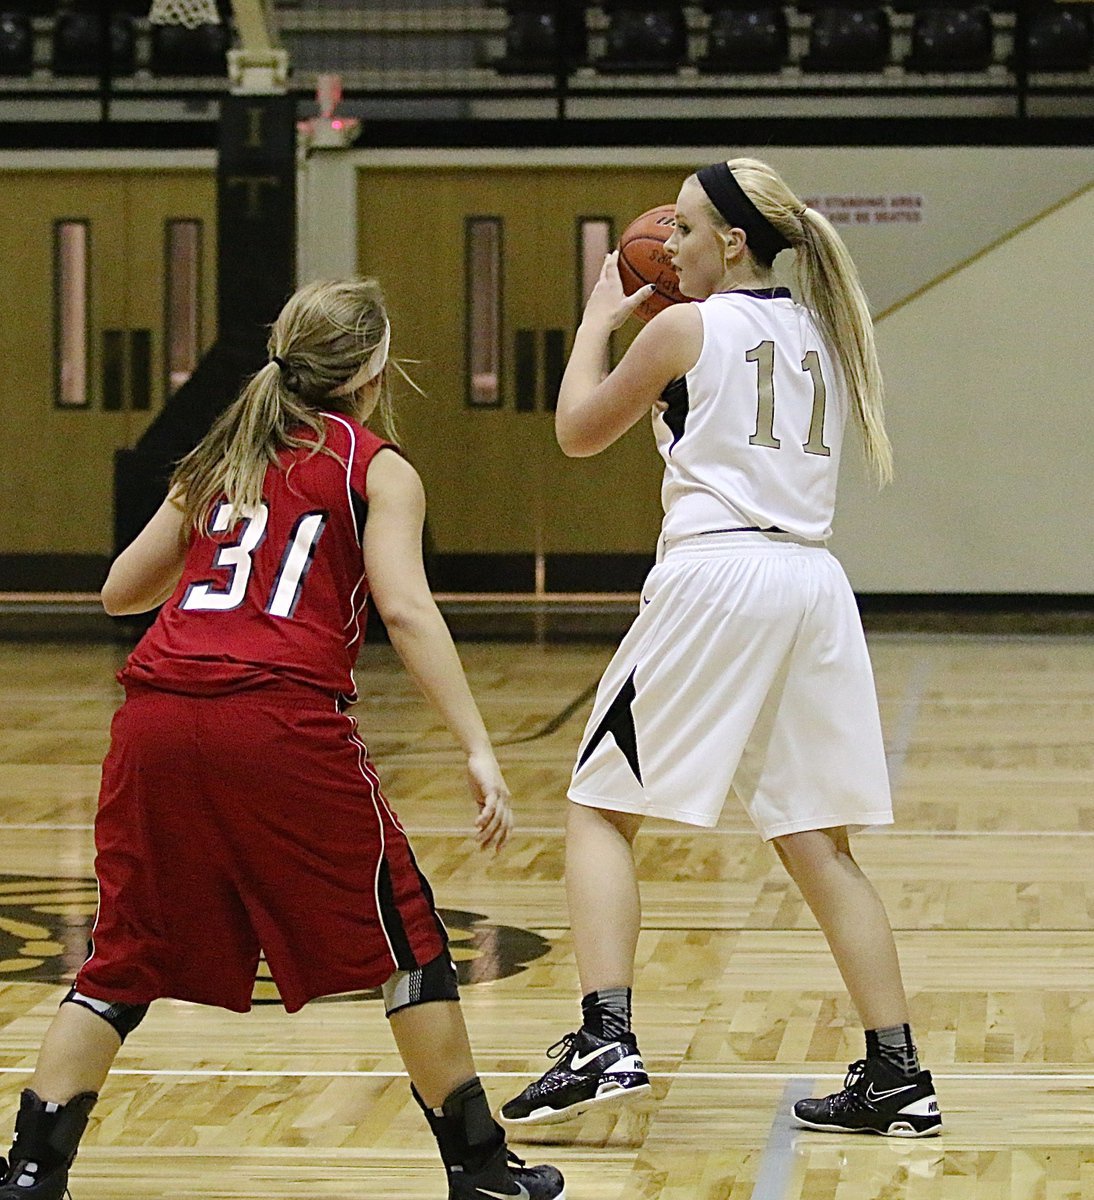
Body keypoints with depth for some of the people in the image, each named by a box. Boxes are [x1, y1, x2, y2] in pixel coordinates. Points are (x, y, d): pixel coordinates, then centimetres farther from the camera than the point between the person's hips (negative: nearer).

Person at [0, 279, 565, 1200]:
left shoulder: (220, 460, 23)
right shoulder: (378, 469, 10)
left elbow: (120, 591, 27)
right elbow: (405, 609, -5)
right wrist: (479, 751, -10)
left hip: (158, 717, 4)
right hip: (282, 720, -4)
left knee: (128, 958, 16)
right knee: (405, 940, 11)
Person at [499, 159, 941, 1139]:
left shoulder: (684, 329, -2)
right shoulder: (821, 333, 15)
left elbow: (579, 432, 10)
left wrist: (600, 320, 23)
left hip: (715, 574, -6)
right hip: (813, 581, 6)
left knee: (602, 807, 4)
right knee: (817, 842, 11)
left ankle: (606, 1044, -11)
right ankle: (897, 1076, 7)